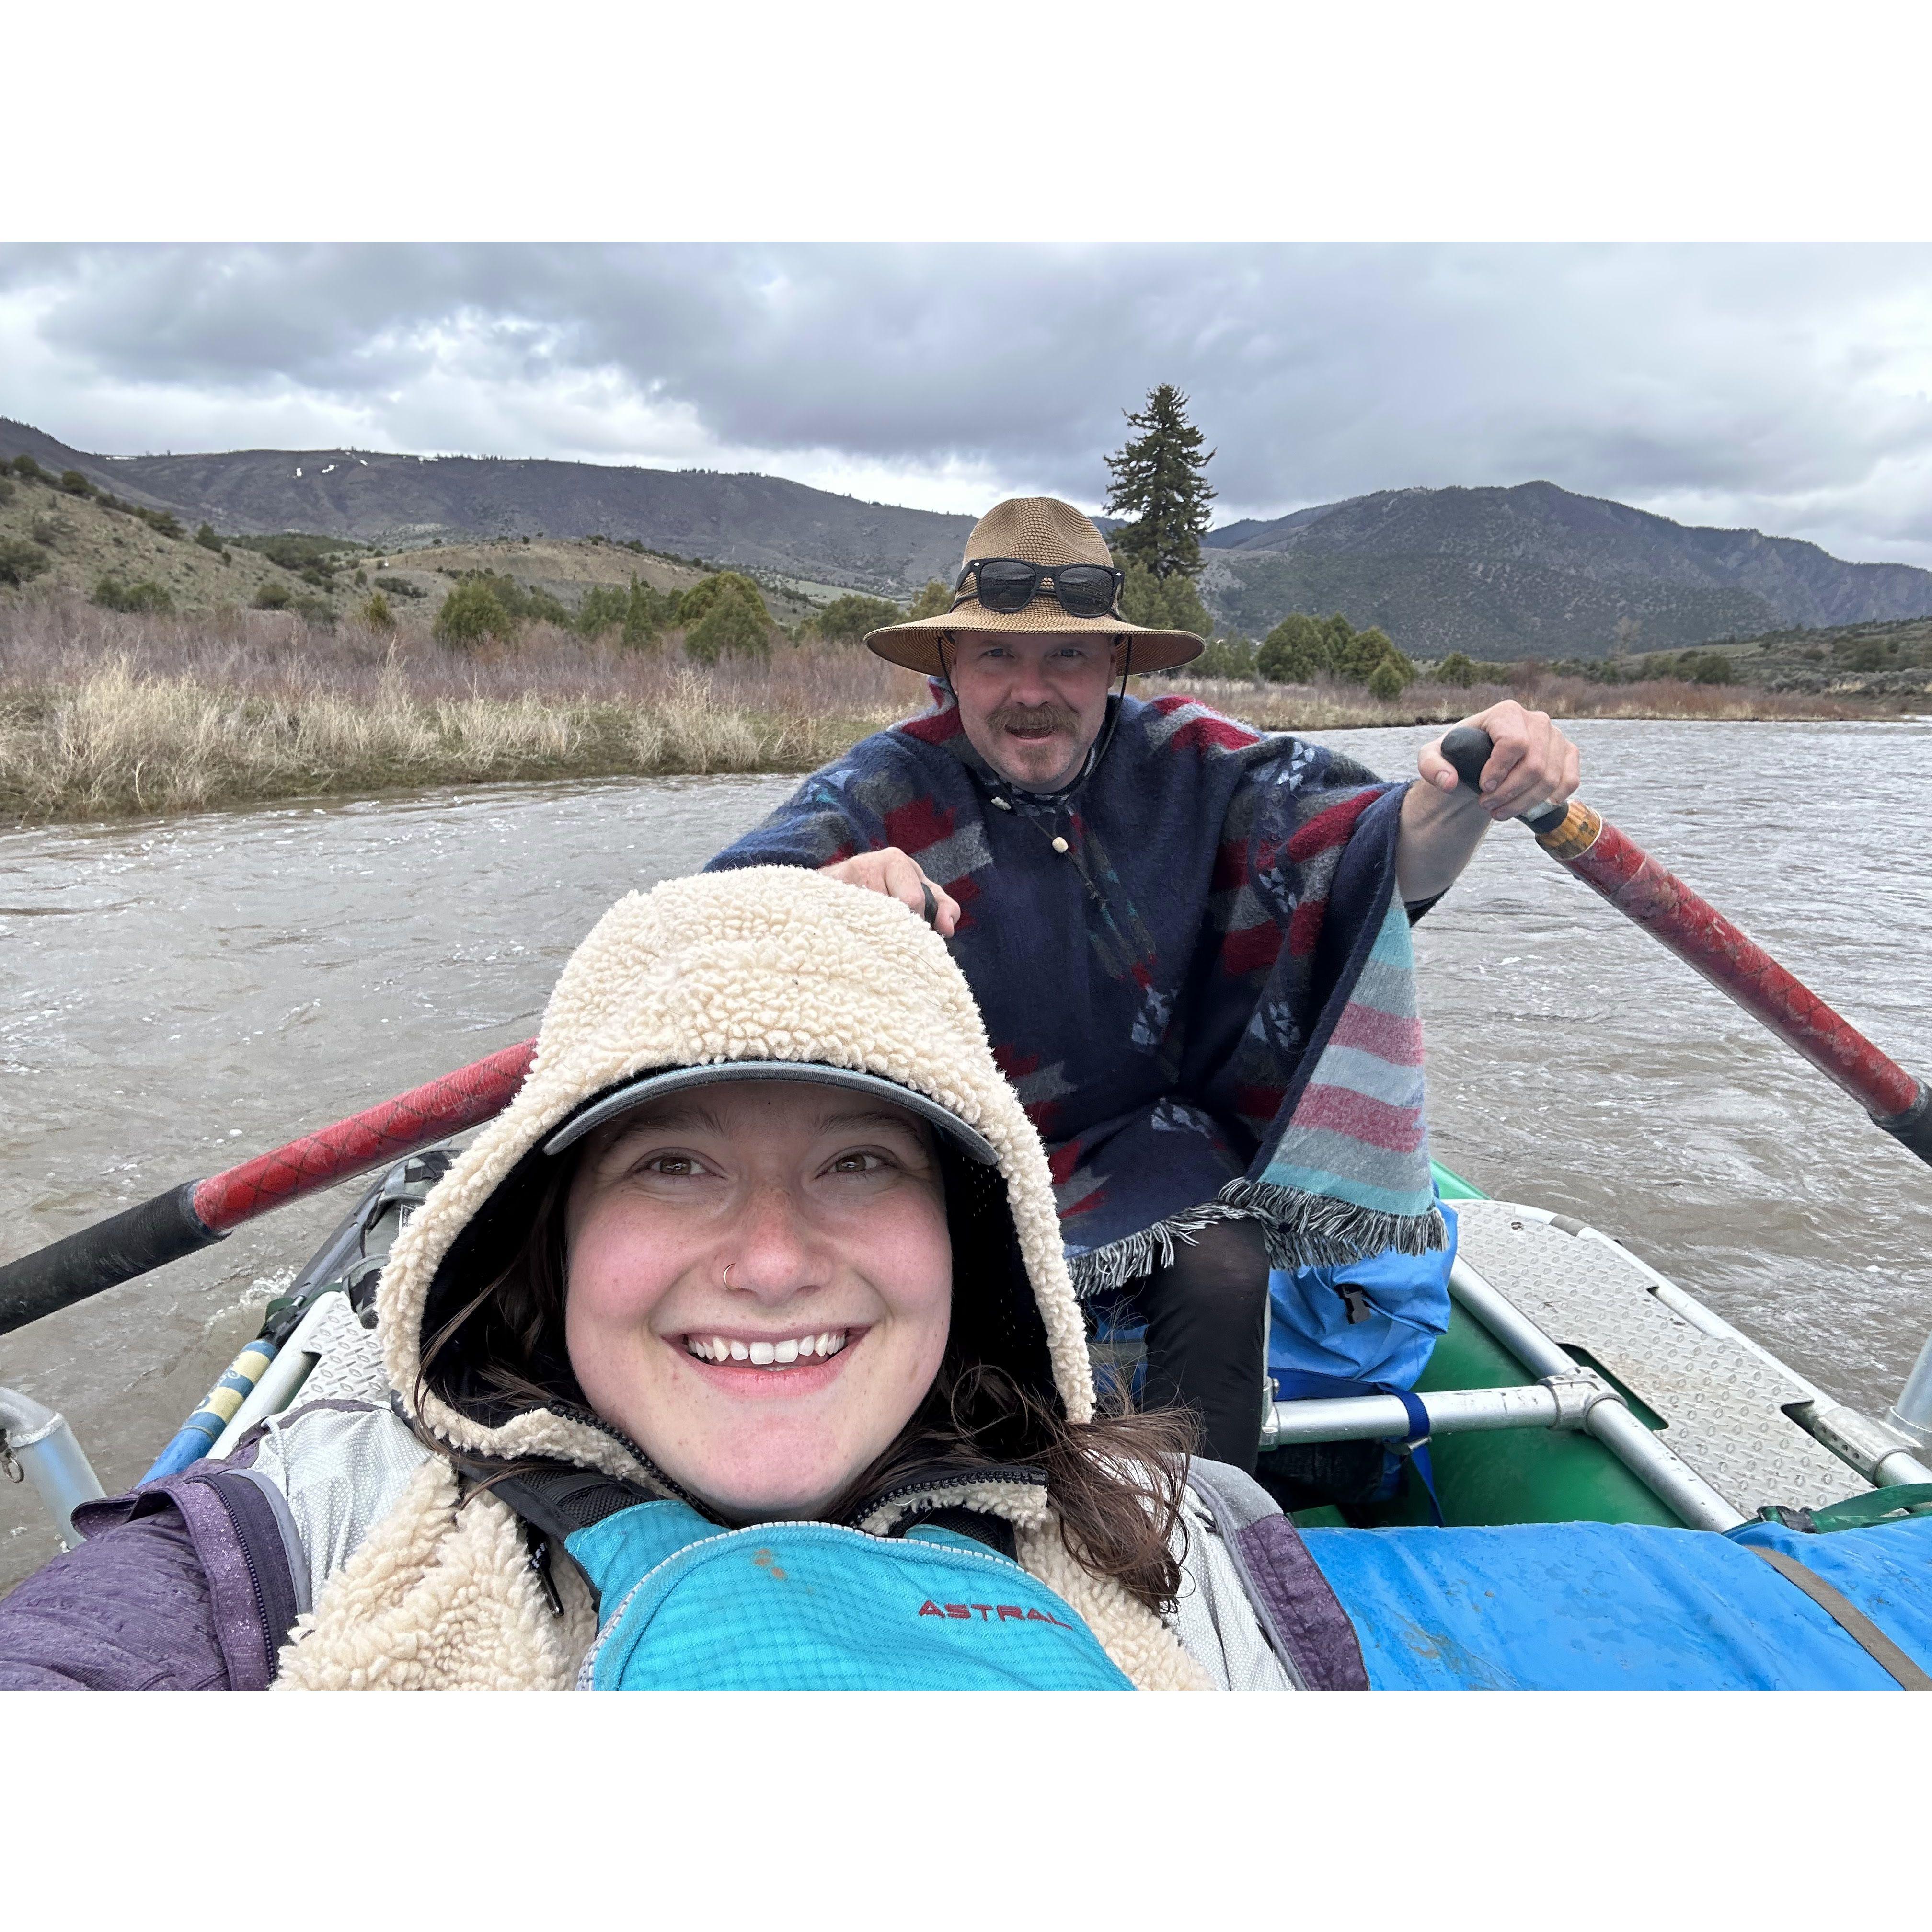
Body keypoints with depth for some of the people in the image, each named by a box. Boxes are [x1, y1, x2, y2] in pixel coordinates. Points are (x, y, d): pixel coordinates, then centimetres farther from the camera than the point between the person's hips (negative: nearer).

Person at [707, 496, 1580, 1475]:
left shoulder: (1185, 762, -5)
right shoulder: (885, 793, -10)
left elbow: (1386, 856, -17)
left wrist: (1459, 800, -42)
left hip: (1148, 1139, 1)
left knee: (1223, 1275, -26)